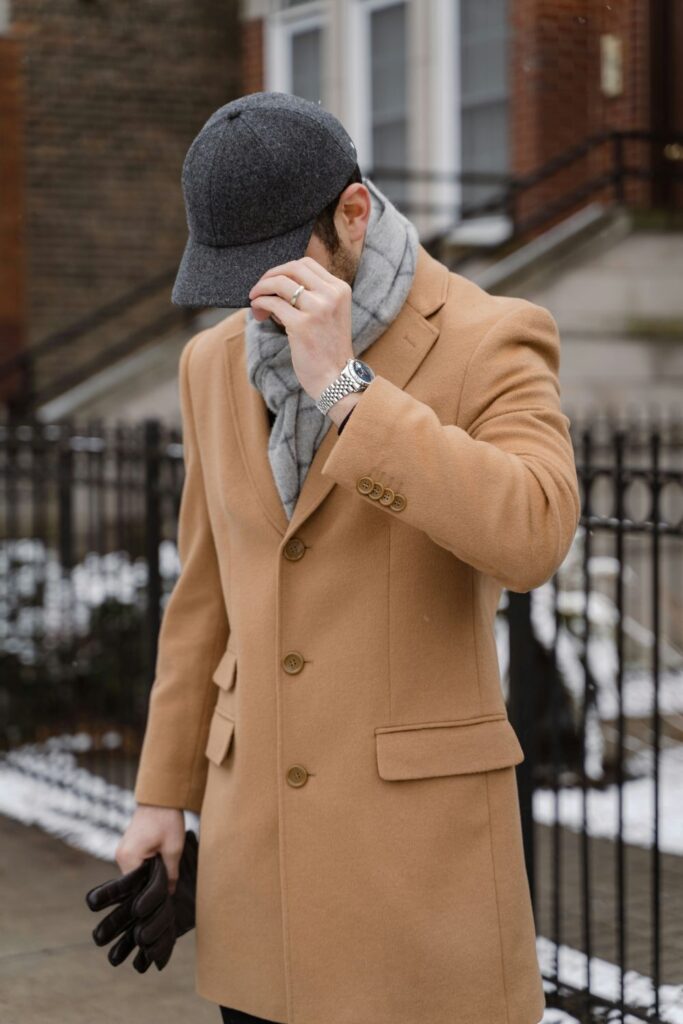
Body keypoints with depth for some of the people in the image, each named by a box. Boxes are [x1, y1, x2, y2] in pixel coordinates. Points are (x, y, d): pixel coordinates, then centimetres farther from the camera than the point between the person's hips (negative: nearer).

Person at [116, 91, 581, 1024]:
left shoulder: (491, 343, -10)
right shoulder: (218, 361, 7)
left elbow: (532, 542, -29)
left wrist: (341, 386, -28)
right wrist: (165, 792, 14)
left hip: (419, 819, -5)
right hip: (259, 825, 5)